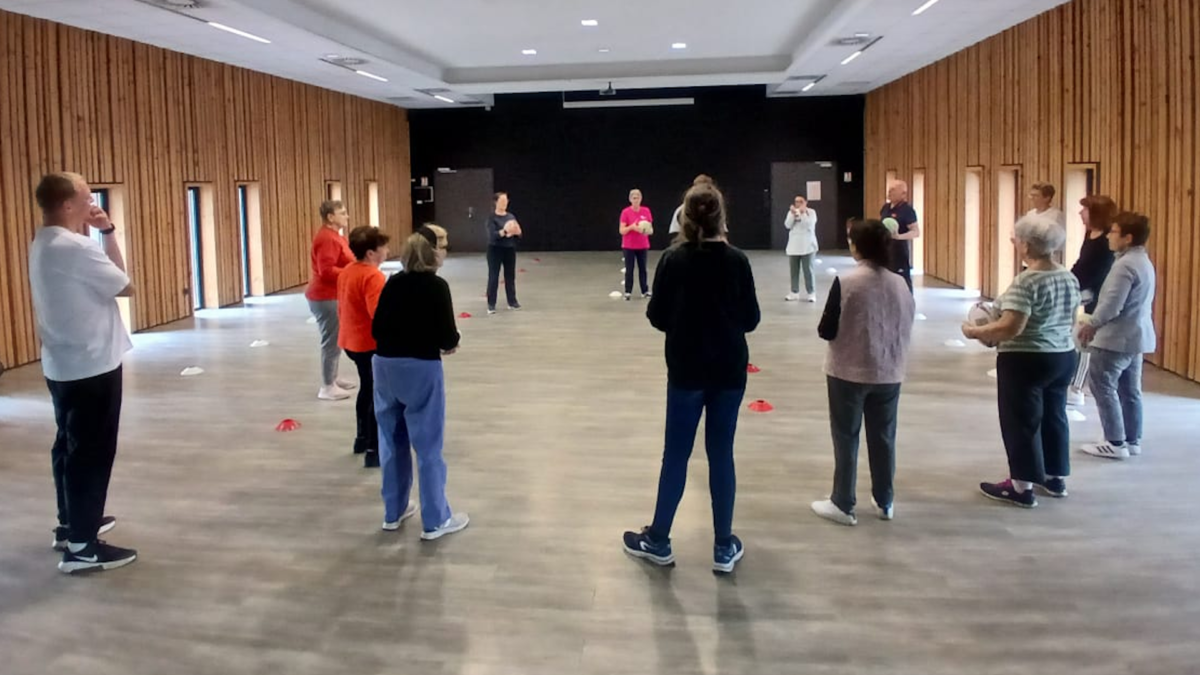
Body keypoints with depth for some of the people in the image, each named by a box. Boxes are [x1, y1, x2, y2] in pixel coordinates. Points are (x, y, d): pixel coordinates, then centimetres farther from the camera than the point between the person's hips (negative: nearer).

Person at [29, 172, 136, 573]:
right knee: (93, 452, -3)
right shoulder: (76, 248, -21)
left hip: (62, 365, 10)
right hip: (92, 365, -10)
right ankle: (81, 547, 2)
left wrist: (102, 234, 6)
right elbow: (125, 286, -13)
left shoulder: (42, 245, 9)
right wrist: (108, 233, -3)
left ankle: (72, 523, 33)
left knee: (70, 446, 19)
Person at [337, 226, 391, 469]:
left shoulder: (347, 272, 9)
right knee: (379, 396, -2)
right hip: (372, 343, -10)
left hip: (352, 341, 10)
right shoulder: (373, 276, -22)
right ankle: (374, 451, -1)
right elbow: (378, 313, -31)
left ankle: (362, 438, 37)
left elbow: (342, 306, 17)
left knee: (367, 390, 25)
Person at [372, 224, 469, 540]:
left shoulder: (392, 283, 5)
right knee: (428, 446, 4)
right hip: (421, 369, -6)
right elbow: (448, 338, -13)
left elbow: (377, 329, 7)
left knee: (392, 441, 17)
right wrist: (453, 342, 8)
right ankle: (435, 520, 13)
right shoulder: (436, 286, -11)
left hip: (385, 365, 6)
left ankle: (394, 511, 29)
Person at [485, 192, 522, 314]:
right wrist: (504, 231, -34)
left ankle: (512, 302, 21)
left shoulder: (511, 216, 7)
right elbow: (492, 235, -19)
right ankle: (491, 305, 1)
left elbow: (519, 234, 7)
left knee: (510, 276, 11)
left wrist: (515, 232, -15)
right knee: (493, 277, -2)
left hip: (510, 249, 5)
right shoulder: (492, 217, -8)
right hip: (495, 250, -5)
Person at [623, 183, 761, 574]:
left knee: (676, 455, 9)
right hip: (729, 370, 1)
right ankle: (724, 548, 17)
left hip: (687, 370, -1)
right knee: (721, 454, 9)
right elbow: (751, 320, -1)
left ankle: (658, 541, 21)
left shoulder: (674, 260, -10)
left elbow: (656, 317, -5)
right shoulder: (737, 261, -6)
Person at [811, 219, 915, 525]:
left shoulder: (846, 282, -16)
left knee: (846, 437, 7)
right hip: (888, 373, 4)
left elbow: (826, 331, -13)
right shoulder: (900, 284, -1)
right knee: (884, 437, 15)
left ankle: (842, 504, 14)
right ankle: (884, 501, 28)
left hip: (848, 373, -4)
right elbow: (907, 329, 7)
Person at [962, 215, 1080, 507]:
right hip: (1063, 357, 8)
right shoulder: (1069, 278, 5)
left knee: (1021, 421, 1)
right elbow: (1071, 322, 15)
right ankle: (1056, 478, 30)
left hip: (1026, 361, -8)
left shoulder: (1026, 281, -22)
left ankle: (1022, 487, 7)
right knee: (1054, 415, 19)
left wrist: (974, 332, -14)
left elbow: (1011, 328, -26)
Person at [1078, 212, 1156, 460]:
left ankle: (1116, 443, -3)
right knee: (1130, 390, 14)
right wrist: (1098, 325, 19)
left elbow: (1111, 305, -24)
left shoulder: (1125, 265, -20)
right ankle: (1132, 440, 19)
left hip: (1116, 337, -10)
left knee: (1103, 387, -4)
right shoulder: (1144, 262, 13)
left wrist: (1092, 325, -7)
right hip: (1136, 335, 10)